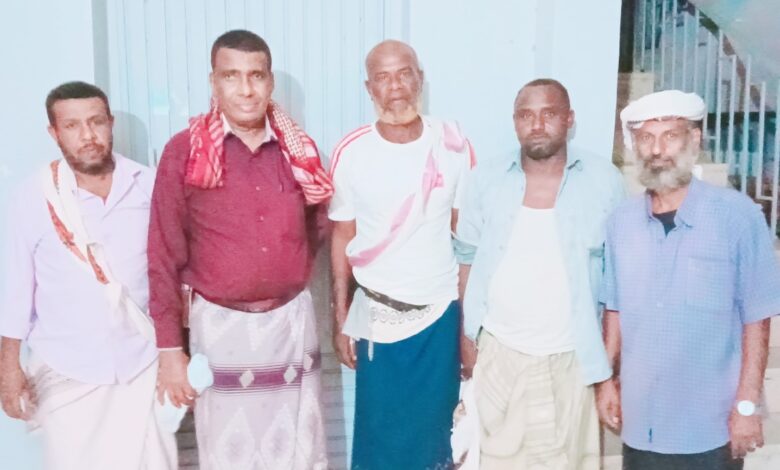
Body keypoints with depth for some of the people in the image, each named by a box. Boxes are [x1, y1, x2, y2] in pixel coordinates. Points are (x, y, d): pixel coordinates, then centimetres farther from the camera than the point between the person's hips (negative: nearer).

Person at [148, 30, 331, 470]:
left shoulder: (300, 149, 1)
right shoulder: (184, 152, -8)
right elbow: (165, 257, -6)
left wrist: (291, 280, 4)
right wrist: (169, 346, -7)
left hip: (293, 319, 3)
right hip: (220, 322, -2)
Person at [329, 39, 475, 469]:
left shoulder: (453, 145, -6)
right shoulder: (350, 153, -8)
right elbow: (342, 239, 0)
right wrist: (340, 318, 0)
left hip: (441, 312, 1)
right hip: (377, 314, 0)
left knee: (434, 429, 14)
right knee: (380, 431, 11)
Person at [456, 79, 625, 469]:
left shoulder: (604, 181, -5)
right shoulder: (487, 180, -2)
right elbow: (468, 259, 5)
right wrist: (466, 334, 3)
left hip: (569, 358, -1)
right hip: (497, 351, 1)